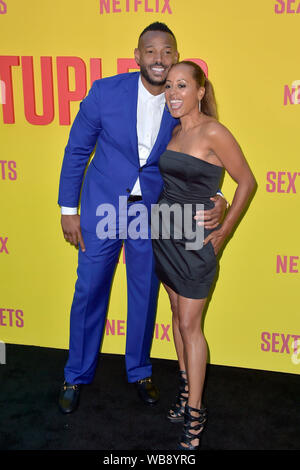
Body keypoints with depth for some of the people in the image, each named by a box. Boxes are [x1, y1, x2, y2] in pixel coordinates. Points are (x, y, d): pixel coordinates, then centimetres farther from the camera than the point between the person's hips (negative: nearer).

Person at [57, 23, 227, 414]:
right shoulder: (106, 91, -12)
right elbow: (77, 151, -3)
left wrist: (214, 198, -15)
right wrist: (69, 210, -3)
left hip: (152, 213, 2)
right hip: (103, 207, -1)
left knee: (145, 295, 13)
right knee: (89, 292, 8)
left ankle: (139, 371, 35)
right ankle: (77, 375, 28)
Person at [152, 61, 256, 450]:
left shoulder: (213, 133, -15)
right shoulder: (173, 131, 6)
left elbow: (247, 182, -9)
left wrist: (224, 232, -7)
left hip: (195, 239, -7)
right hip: (165, 234, 7)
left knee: (190, 325, -1)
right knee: (178, 315, 15)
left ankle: (195, 414, 11)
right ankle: (186, 391, 31)